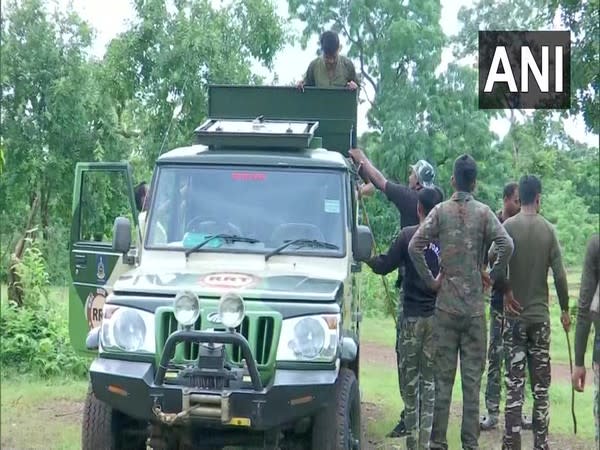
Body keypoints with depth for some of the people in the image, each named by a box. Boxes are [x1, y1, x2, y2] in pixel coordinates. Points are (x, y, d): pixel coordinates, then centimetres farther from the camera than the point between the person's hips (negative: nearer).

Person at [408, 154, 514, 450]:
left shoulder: (441, 211, 0)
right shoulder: (484, 213, -1)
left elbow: (414, 246, -10)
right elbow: (506, 246, -14)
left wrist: (430, 280, 0)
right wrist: (493, 277, 0)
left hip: (446, 306, 0)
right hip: (475, 307, 0)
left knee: (443, 376, 6)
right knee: (472, 377, 5)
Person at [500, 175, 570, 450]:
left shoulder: (509, 226, -4)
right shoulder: (548, 229, 1)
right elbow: (559, 275, -2)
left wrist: (506, 292, 0)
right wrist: (565, 310, 9)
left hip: (515, 315, -1)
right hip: (541, 315, 1)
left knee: (514, 384, -1)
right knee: (541, 386, 7)